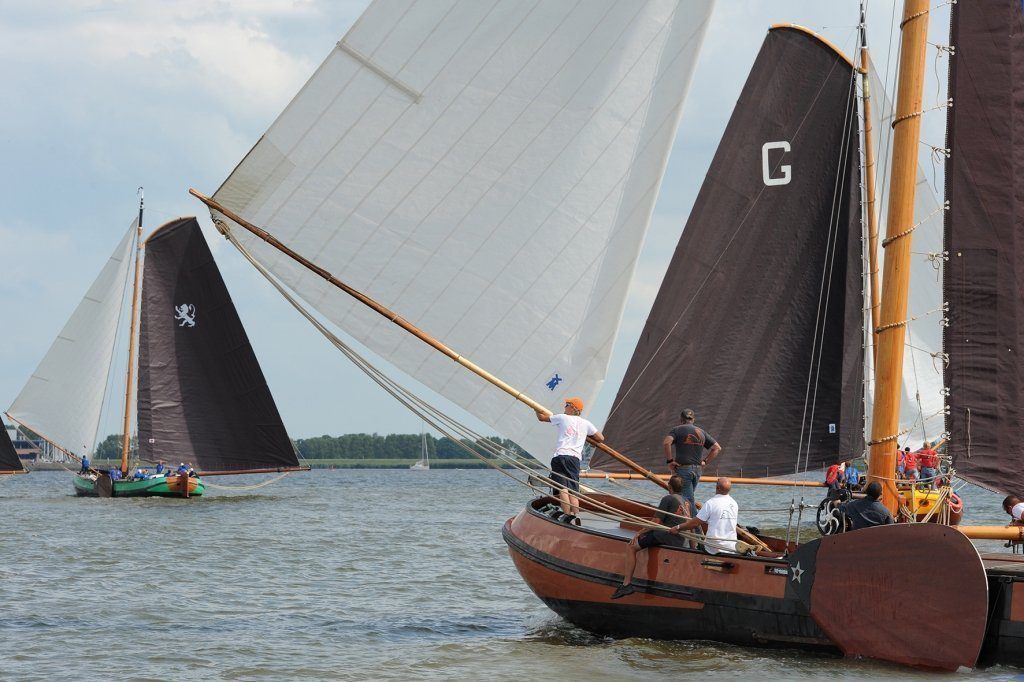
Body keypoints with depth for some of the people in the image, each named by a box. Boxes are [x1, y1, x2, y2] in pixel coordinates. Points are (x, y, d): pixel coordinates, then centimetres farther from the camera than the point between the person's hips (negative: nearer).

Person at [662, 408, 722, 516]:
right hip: (697, 470, 5)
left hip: (683, 468, -5)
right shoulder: (701, 432, 13)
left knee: (688, 501, -5)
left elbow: (666, 443, -20)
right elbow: (717, 448, 13)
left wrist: (669, 461, -12)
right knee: (688, 498, 18)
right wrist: (705, 461, 13)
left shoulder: (678, 430, -2)